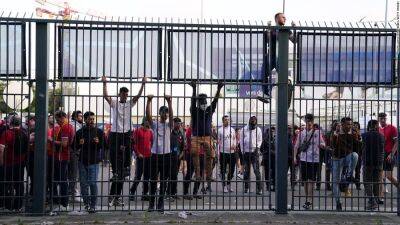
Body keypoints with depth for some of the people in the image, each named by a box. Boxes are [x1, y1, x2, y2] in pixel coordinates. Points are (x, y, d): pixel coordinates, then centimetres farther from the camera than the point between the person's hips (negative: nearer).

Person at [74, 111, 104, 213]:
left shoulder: (99, 132, 5)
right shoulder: (80, 132, 9)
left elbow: (104, 145, 4)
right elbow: (74, 146, 12)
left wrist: (98, 143, -16)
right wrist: (79, 144, -9)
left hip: (94, 161, -2)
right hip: (82, 161, 2)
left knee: (93, 183, -7)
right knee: (83, 183, 6)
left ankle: (93, 205, -1)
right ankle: (86, 203, 18)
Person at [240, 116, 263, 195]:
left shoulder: (258, 130, 5)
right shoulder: (244, 129, 6)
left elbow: (260, 140, 9)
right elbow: (241, 140, 8)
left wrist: (257, 147, -8)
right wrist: (243, 150, 2)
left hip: (254, 152, -2)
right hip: (246, 152, 2)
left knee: (256, 170, -10)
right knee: (246, 171, 9)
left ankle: (259, 188, -10)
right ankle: (246, 187, 18)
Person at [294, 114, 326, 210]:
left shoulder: (317, 132, 3)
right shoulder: (301, 133, 8)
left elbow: (323, 144, 4)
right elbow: (296, 146, 12)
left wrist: (321, 145, -19)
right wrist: (295, 156, 2)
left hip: (314, 159, -3)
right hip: (303, 159, 3)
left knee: (311, 181, -9)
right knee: (305, 180, 9)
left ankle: (309, 201, -11)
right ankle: (308, 200, 20)